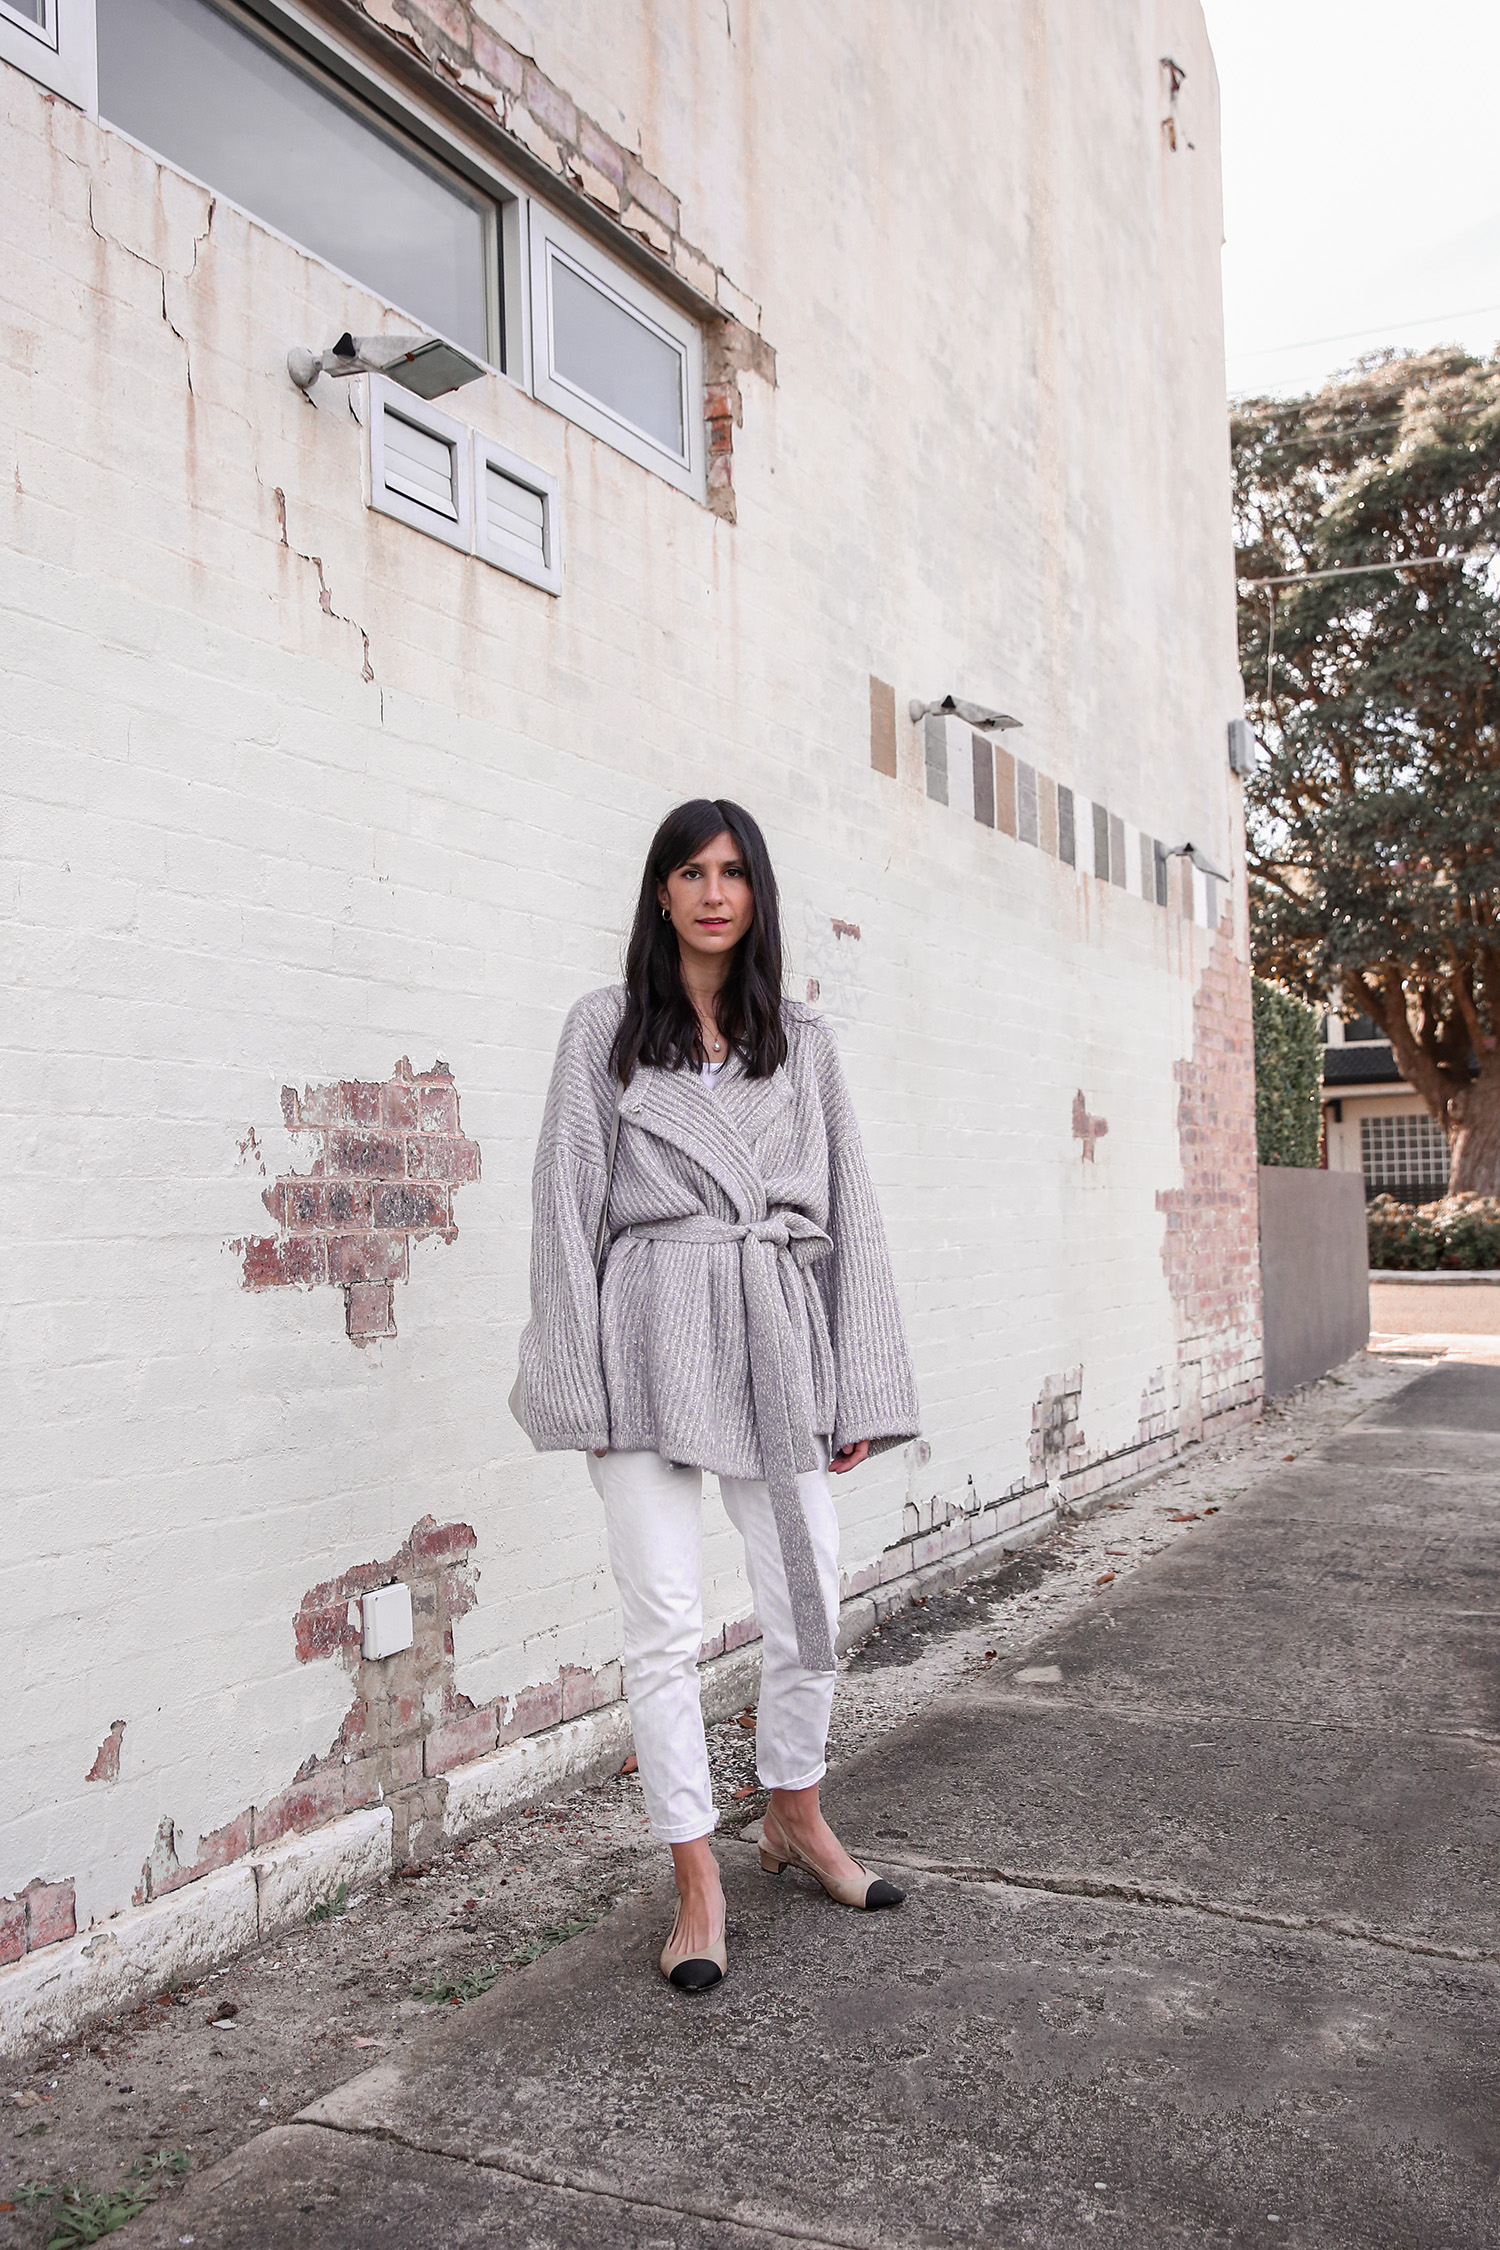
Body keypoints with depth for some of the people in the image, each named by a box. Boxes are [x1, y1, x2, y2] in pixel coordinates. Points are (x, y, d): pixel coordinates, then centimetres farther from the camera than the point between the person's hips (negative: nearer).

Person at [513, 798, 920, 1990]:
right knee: (665, 1622, 0)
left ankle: (796, 1817, 34)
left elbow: (849, 1212, 10)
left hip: (778, 1343, 3)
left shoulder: (803, 1041, 12)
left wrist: (862, 1389, 4)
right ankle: (699, 1880, 17)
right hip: (652, 1341, -2)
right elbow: (568, 1207, 1)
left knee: (811, 1604, 8)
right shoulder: (605, 1028, 5)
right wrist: (580, 1383, -6)